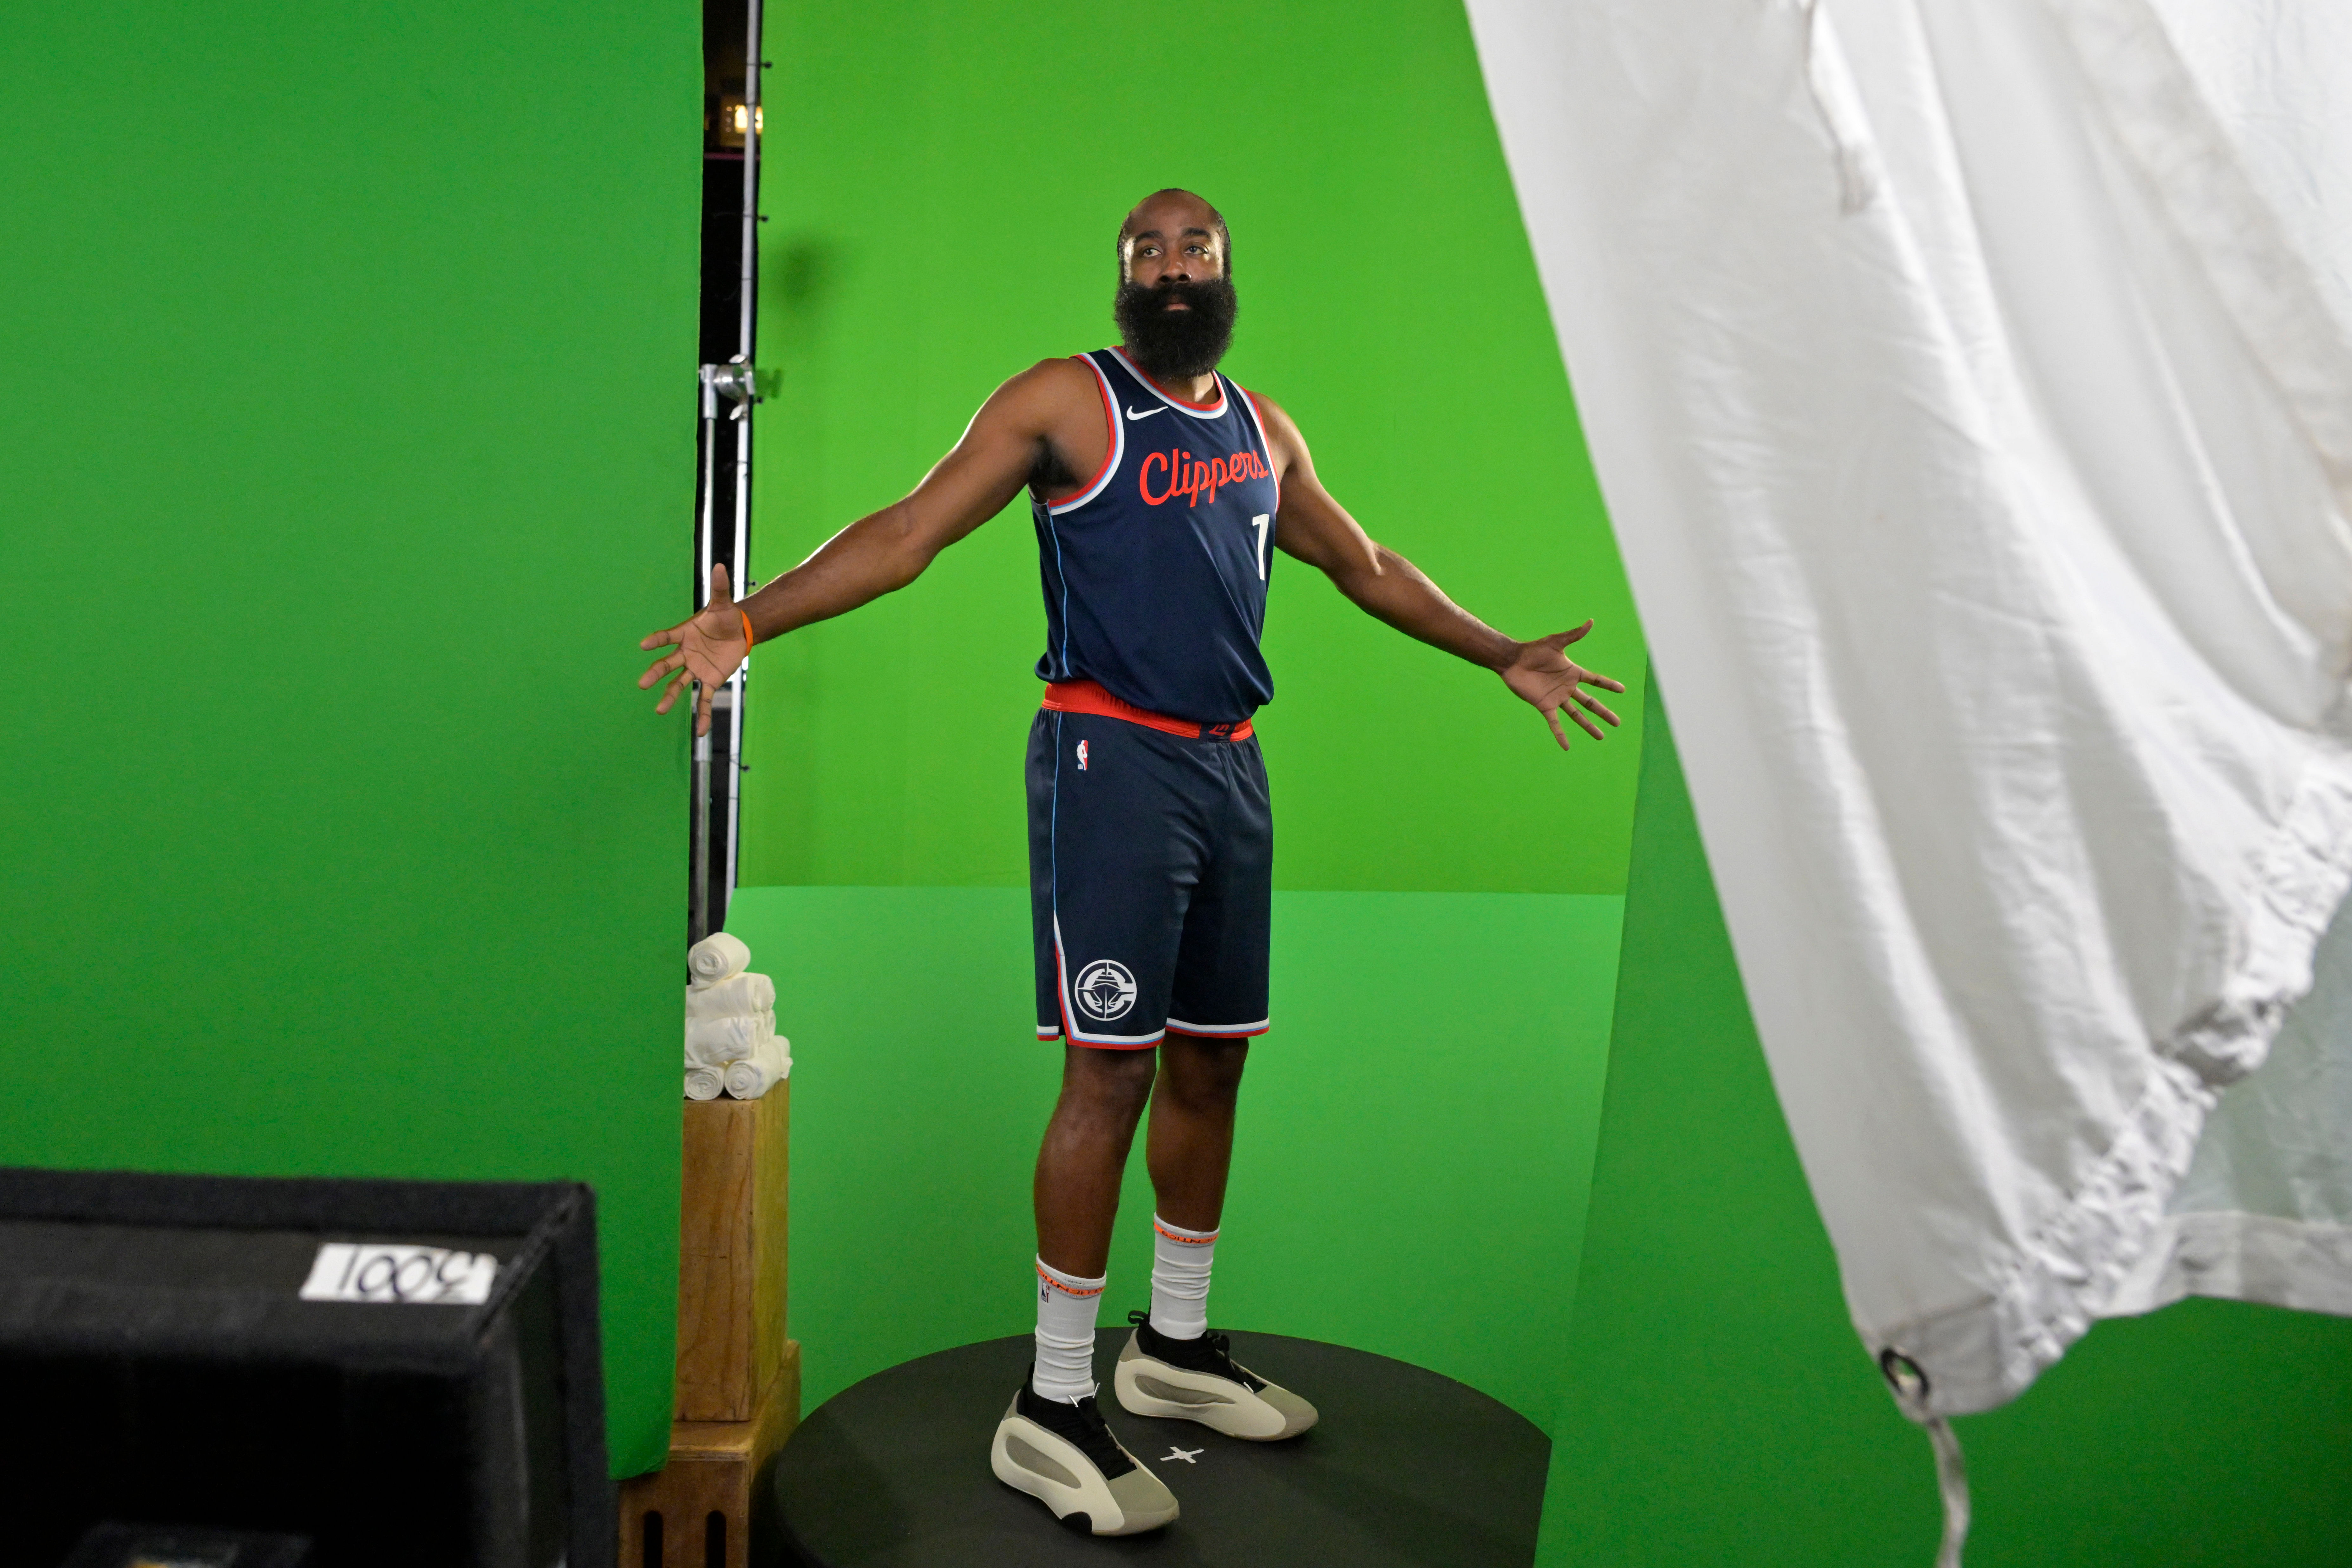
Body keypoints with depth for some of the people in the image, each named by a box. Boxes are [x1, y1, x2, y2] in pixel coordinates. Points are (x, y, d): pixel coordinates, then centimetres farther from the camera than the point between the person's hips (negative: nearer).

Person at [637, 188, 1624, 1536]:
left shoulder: (1262, 429, 18)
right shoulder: (1067, 402, -1)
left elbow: (1365, 566, 29)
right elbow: (907, 535, -8)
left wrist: (1505, 655, 34)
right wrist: (747, 624, -21)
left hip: (1231, 768, 7)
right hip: (1113, 763, -6)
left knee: (1211, 1064, 12)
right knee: (1112, 1073, -8)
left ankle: (1177, 1345, 29)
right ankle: (1052, 1410, 4)